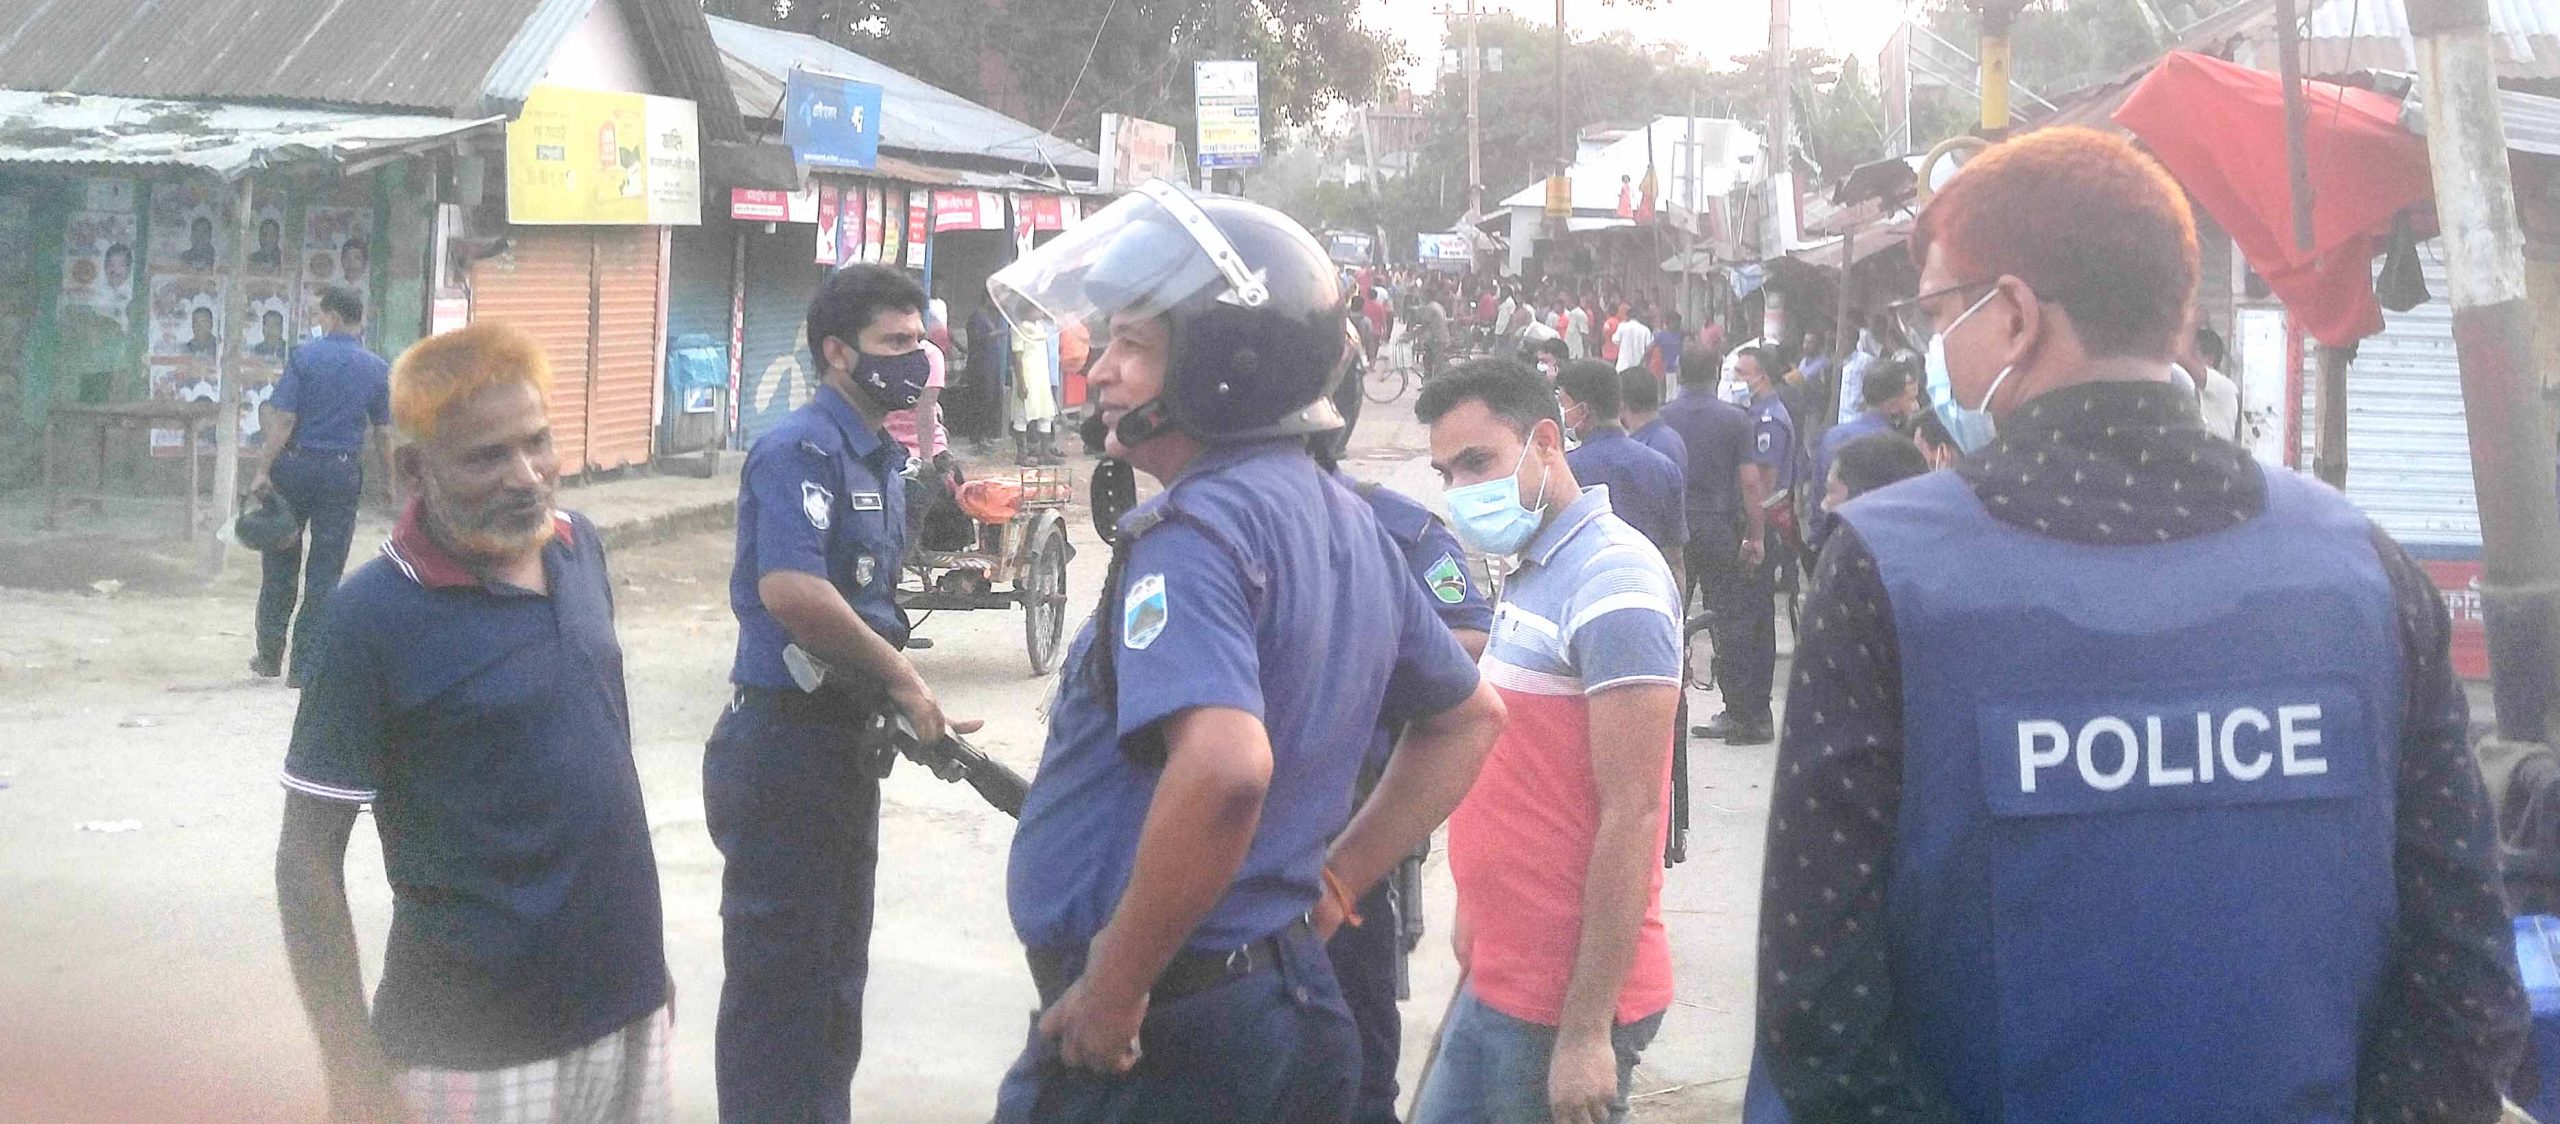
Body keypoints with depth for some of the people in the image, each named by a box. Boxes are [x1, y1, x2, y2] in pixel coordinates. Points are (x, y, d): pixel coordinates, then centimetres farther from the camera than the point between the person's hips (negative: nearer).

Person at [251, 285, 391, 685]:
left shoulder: (304, 357, -6)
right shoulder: (377, 369, 1)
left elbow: (283, 420, -11)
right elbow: (383, 433, 4)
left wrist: (264, 471, -8)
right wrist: (393, 484, 12)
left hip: (296, 466, -1)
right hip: (343, 472, 1)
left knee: (280, 564, 13)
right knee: (325, 572, 4)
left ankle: (270, 656, 20)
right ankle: (304, 666, 5)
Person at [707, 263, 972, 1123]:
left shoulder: (881, 459, 13)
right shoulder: (800, 449, -17)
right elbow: (790, 591, -30)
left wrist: (907, 702, 3)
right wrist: (899, 675, -19)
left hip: (846, 738, 10)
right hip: (784, 740, -10)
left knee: (836, 969, 19)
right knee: (778, 977, 1)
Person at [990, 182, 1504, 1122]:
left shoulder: (1191, 530, -18)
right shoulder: (1347, 523, 8)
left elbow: (1223, 766, -34)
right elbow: (1468, 718, 21)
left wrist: (1113, 990, -24)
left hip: (1149, 1039, -8)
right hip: (1295, 1002, 8)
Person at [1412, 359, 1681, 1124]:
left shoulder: (1612, 586, -16)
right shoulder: (1532, 574, 12)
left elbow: (1631, 816, -20)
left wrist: (1587, 1031, -21)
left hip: (1563, 1003, -9)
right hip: (1499, 982, 9)